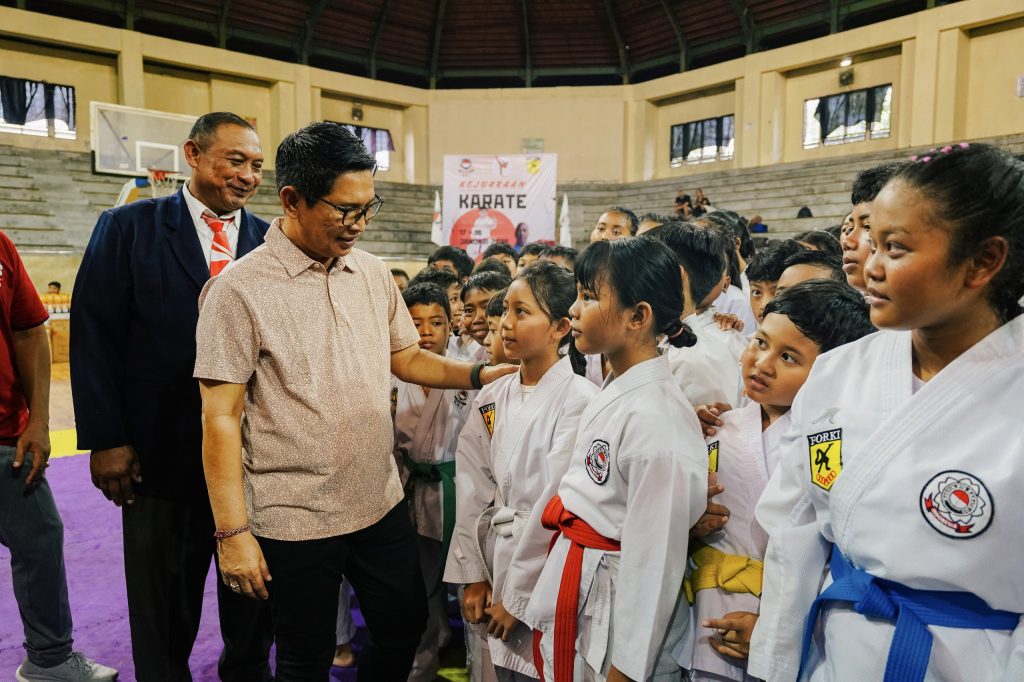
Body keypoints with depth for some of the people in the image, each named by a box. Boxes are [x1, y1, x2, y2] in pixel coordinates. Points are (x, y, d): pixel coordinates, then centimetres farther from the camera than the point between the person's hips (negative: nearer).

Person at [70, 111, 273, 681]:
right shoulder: (128, 228, -2)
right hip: (162, 456, -1)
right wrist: (106, 439, -10)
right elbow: (95, 337, -5)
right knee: (163, 609, 17)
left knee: (253, 597, 17)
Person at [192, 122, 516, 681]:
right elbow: (221, 418, -13)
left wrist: (481, 375, -3)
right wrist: (233, 533, -14)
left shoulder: (373, 273, 2)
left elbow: (405, 358, 12)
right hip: (294, 522, -5)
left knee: (405, 625, 20)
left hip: (381, 504, 5)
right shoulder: (240, 289, -14)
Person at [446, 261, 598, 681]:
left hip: (547, 566, -5)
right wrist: (472, 576, 1)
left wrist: (518, 596, -13)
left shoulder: (579, 401, -16)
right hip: (496, 559, 6)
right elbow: (473, 492, 4)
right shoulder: (491, 399, 3)